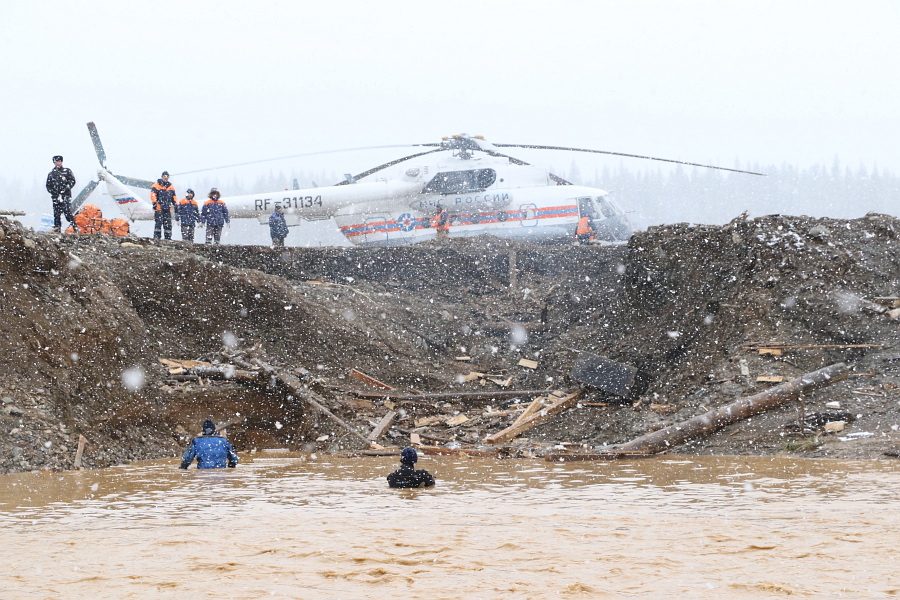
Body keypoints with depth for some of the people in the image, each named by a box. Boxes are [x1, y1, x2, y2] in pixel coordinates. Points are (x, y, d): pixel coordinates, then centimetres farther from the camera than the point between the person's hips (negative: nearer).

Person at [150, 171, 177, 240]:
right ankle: (156, 236, -14)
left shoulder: (171, 187, 18)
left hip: (167, 208, 5)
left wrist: (176, 205, 16)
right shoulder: (156, 186, 0)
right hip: (159, 208, -5)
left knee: (168, 224, 3)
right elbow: (153, 195, -10)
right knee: (158, 223, -14)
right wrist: (154, 203, -20)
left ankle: (168, 237, 7)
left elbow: (174, 197, 23)